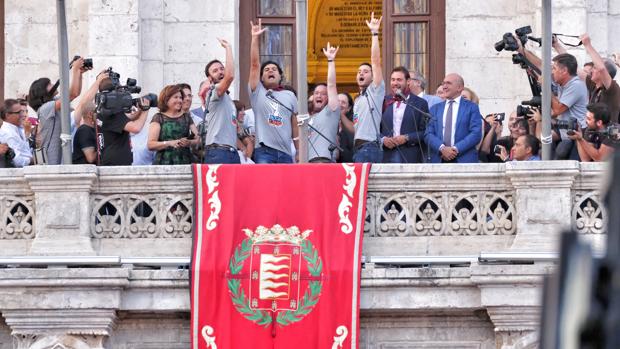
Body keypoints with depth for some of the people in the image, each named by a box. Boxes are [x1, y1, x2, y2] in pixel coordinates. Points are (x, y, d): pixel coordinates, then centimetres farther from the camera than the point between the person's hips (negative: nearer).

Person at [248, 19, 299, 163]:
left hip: (285, 153, 3)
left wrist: (299, 151, 13)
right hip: (264, 151, -3)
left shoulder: (290, 96, 16)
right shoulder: (257, 92, 7)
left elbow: (294, 125, 17)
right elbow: (254, 64, -2)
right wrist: (255, 38, -9)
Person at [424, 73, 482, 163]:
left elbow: (476, 133, -3)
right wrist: (442, 148, -12)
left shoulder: (471, 107, 7)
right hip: (439, 160, 3)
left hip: (463, 160, -3)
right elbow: (428, 134, 8)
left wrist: (456, 149, -13)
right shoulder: (435, 109, 17)